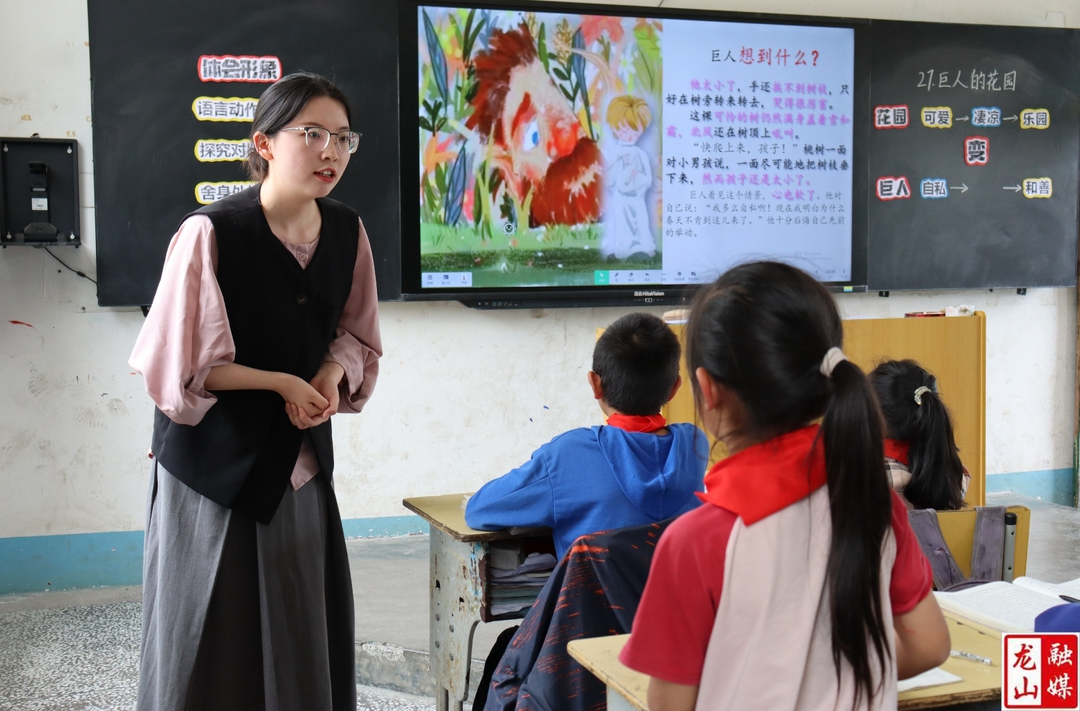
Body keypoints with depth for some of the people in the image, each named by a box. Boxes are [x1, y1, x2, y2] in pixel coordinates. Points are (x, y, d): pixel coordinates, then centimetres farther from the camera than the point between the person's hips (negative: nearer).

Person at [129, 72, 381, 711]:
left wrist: (331, 378, -9)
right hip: (215, 461, -5)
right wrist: (282, 383, -15)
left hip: (300, 461, 5)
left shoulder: (347, 232, -1)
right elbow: (176, 364, -15)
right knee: (212, 643, 5)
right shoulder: (210, 233, -18)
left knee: (306, 637, 11)